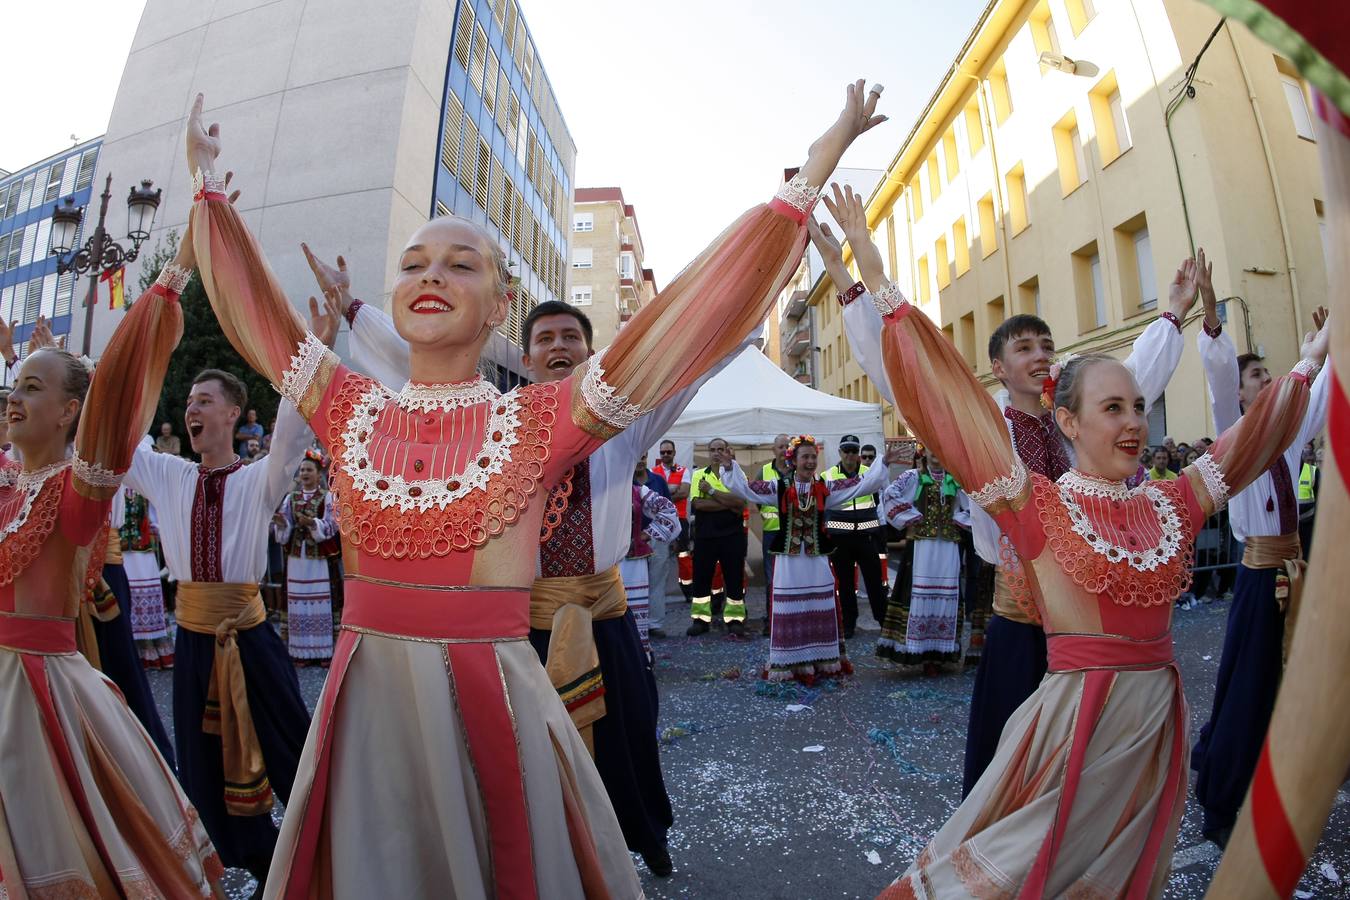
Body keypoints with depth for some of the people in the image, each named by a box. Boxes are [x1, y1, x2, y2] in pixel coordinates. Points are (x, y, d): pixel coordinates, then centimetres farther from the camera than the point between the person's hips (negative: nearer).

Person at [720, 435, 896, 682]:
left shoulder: (825, 487, 3)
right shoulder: (780, 487, -2)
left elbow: (862, 483, 2)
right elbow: (745, 488, -3)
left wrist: (883, 463, -4)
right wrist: (729, 468, -15)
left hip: (817, 558, 2)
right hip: (789, 557, -2)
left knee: (821, 611, 10)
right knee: (789, 612, 2)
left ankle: (823, 662, 23)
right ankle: (788, 664, 12)